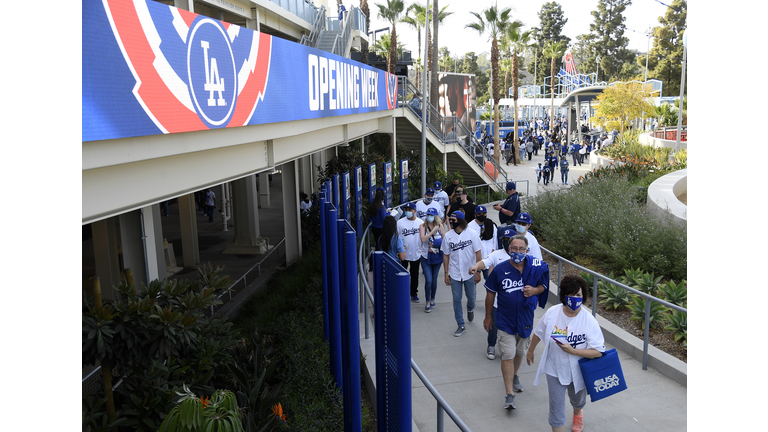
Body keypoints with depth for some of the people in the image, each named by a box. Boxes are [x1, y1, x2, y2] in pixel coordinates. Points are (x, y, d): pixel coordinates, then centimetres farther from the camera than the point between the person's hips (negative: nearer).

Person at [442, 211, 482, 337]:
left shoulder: (472, 234, -10)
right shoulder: (448, 236, -4)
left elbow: (478, 254, -6)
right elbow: (446, 255, 3)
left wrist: (478, 272, -8)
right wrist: (446, 273, 1)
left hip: (469, 273, -1)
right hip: (454, 274, 1)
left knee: (471, 297, 15)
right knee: (456, 300, 4)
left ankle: (470, 309, 50)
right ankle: (461, 325, 18)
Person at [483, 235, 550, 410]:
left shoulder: (536, 268, -10)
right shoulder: (500, 269, -13)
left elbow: (543, 285, 6)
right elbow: (490, 293, -1)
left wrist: (535, 290, -19)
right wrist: (488, 316, 5)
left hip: (526, 318, 2)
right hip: (505, 320, -2)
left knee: (520, 352, 19)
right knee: (508, 355, -6)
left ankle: (514, 376, 47)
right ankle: (509, 394, -2)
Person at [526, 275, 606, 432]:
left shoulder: (589, 321, -23)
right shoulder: (552, 313, -16)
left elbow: (598, 351, -23)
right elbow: (538, 333, 2)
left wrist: (572, 351, -33)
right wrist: (530, 351, 15)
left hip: (578, 371, 1)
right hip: (555, 370, 0)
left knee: (578, 400, 30)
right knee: (556, 407, 4)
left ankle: (577, 414, 65)